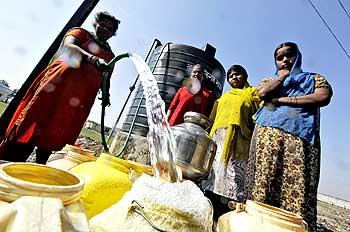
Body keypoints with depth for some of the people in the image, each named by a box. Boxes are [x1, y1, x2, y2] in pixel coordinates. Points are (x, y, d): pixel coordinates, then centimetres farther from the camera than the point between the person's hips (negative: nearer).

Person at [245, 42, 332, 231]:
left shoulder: (313, 78, 25)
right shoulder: (271, 80, 28)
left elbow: (323, 97, 2)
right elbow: (262, 92, 3)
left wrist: (283, 99, -1)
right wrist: (281, 76, 14)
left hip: (299, 136, 0)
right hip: (267, 133, 1)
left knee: (296, 183, -13)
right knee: (263, 179, -9)